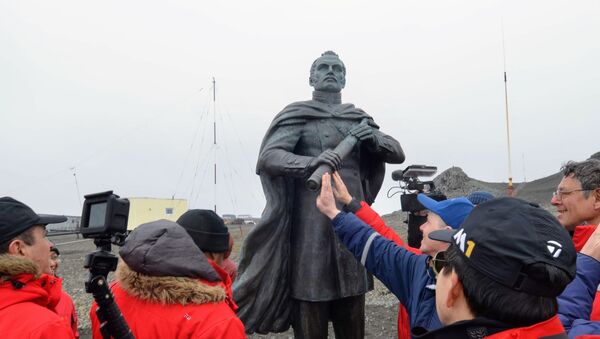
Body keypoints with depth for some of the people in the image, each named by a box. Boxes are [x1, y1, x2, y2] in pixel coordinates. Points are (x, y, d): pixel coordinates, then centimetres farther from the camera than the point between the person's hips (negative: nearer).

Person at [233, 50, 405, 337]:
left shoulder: (358, 119, 17)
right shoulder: (298, 115, 2)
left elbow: (398, 153, 15)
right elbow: (268, 157, -12)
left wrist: (374, 138, -6)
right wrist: (311, 162, -29)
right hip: (313, 225, -4)